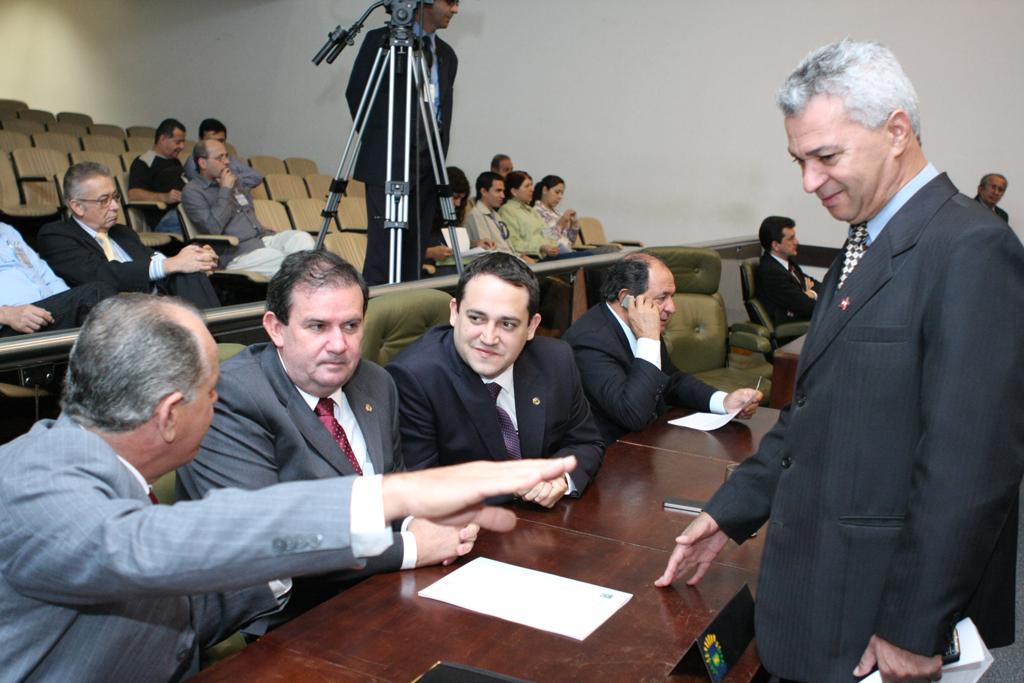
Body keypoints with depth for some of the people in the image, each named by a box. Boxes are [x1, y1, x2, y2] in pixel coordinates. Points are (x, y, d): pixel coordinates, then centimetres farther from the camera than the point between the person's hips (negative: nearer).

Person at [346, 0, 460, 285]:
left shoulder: (447, 54, 16)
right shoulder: (381, 40, 0)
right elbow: (355, 93, 1)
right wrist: (377, 141, 0)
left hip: (428, 164, 5)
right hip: (388, 160, -5)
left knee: (415, 250, 4)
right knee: (383, 245, -9)